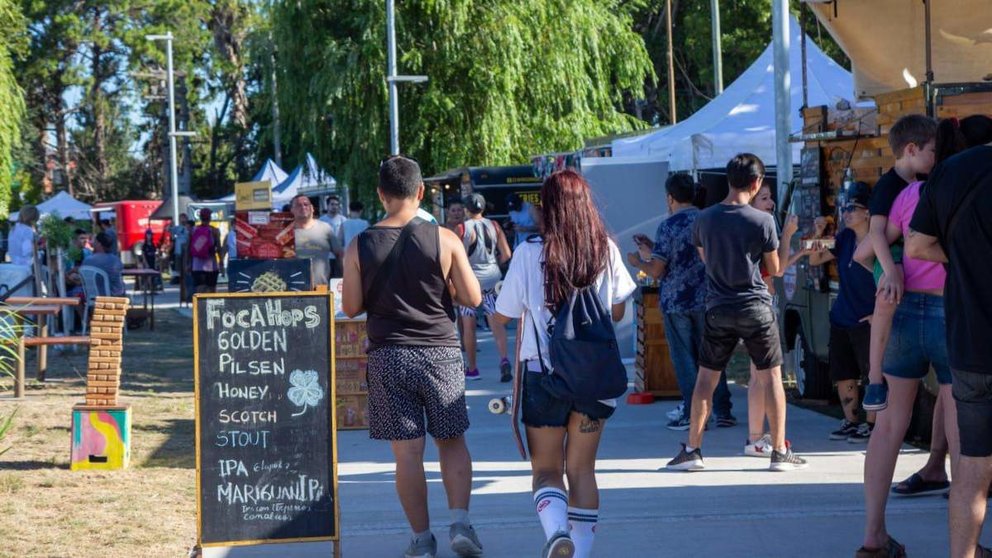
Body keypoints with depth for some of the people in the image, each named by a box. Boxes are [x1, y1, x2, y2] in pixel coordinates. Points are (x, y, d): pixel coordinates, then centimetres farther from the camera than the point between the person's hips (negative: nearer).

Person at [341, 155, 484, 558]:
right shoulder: (444, 240, -5)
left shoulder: (360, 247, -2)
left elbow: (351, 307, 2)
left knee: (407, 452, 3)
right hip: (440, 352, 0)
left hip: (388, 355, 0)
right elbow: (472, 298, -3)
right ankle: (460, 521, 0)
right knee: (452, 441, 13)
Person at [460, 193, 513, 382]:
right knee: (496, 321, 1)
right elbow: (506, 255, 0)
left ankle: (472, 368, 14)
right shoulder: (493, 226, 2)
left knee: (468, 325, 8)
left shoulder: (463, 228, -7)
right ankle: (504, 358, -20)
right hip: (492, 278, 3)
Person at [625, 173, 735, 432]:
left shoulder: (668, 226, -13)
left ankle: (693, 414, 4)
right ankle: (723, 410, 13)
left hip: (676, 302, -4)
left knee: (684, 359, 3)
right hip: (706, 300, 4)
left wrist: (638, 262, 6)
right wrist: (652, 249, 22)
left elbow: (657, 271, -14)